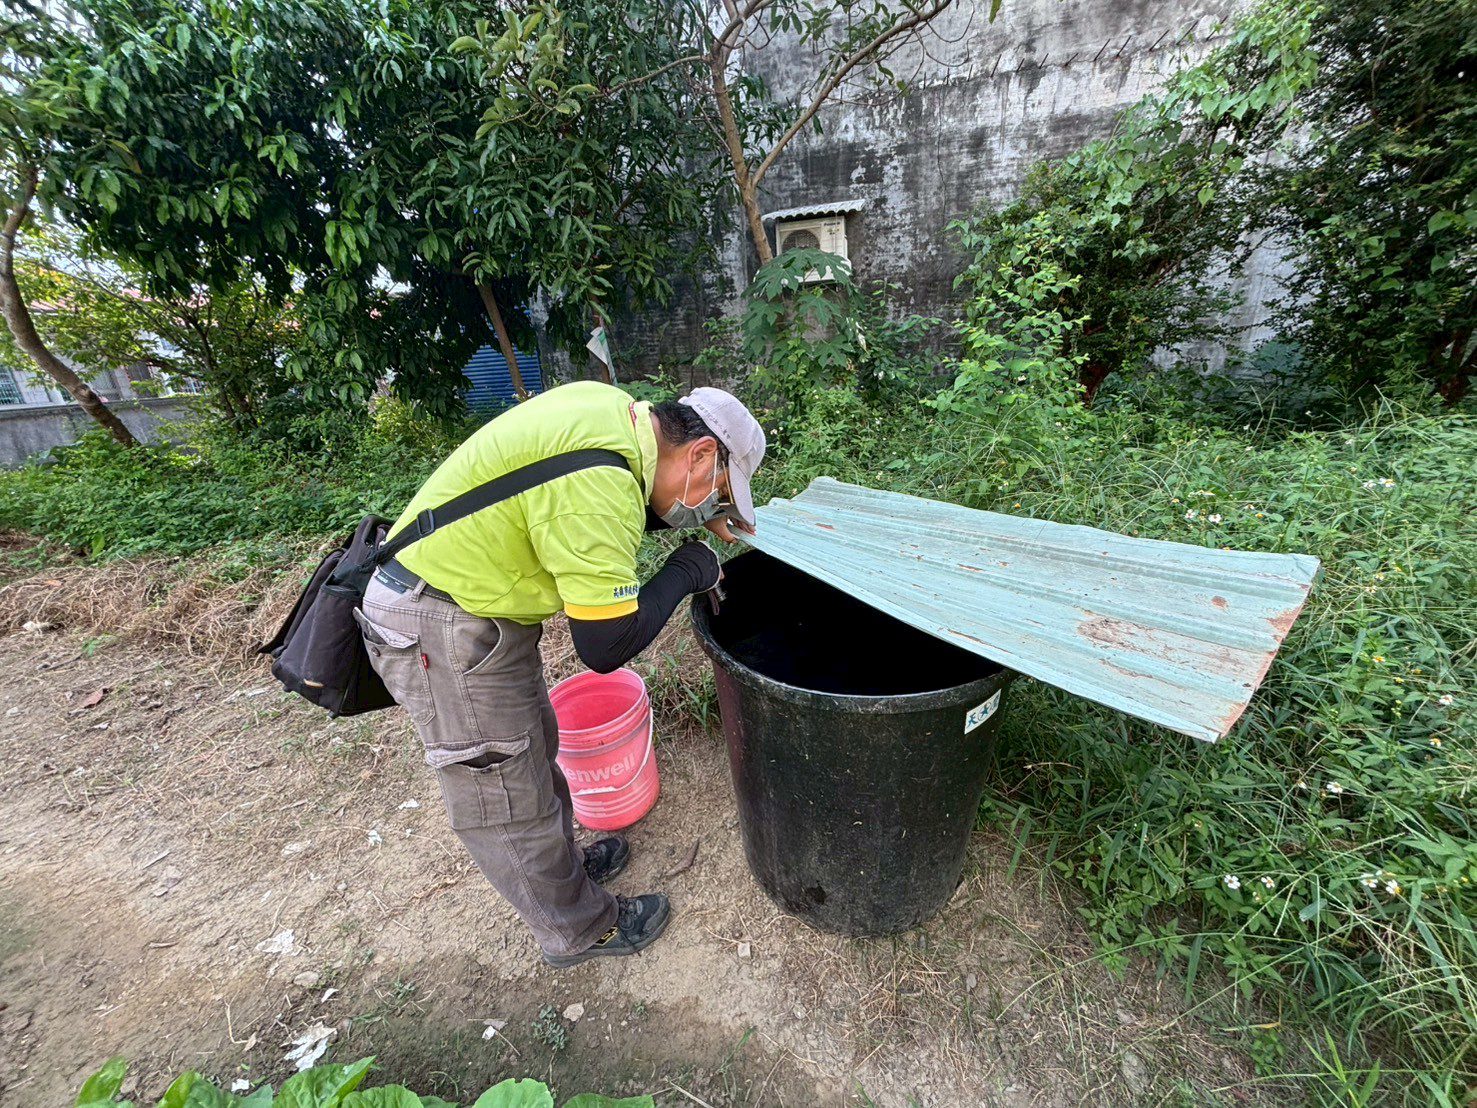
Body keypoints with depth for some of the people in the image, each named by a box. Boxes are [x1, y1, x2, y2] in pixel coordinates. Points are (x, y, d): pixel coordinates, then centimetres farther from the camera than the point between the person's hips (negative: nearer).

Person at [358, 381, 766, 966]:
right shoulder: (601, 480, -30)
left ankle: (563, 867, 48)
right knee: (506, 801, 9)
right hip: (443, 635, -10)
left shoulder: (616, 409, -2)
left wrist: (696, 518, 3)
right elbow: (607, 645, -26)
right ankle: (580, 930, 32)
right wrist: (686, 571, -12)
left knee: (533, 750, 25)